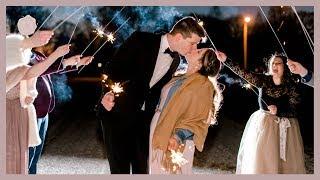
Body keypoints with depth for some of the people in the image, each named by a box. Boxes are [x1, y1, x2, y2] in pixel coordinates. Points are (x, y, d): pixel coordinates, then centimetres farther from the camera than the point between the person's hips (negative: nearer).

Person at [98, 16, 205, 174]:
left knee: (141, 165, 9)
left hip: (143, 118, 6)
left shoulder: (175, 60, 5)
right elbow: (113, 67, -14)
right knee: (120, 166, -3)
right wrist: (108, 93, -29)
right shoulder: (141, 41, -13)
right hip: (118, 113, -6)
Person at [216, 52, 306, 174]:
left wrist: (278, 111, -23)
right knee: (260, 161, 1)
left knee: (285, 163, 3)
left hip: (285, 129, -1)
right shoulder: (264, 80, -3)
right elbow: (243, 73, -12)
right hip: (263, 125, 1)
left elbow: (293, 112, -6)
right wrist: (226, 60, -20)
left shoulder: (291, 86, -6)